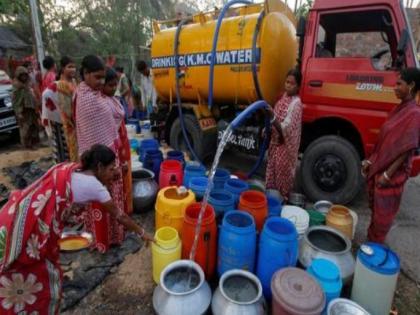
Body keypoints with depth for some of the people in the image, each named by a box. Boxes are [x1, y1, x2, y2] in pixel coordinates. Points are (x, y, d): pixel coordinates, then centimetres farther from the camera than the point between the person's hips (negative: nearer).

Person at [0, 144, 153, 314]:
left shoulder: (70, 169, 10)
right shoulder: (94, 185, -11)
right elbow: (119, 215, 0)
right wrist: (142, 233, 12)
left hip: (17, 216, 9)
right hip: (29, 230, -8)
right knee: (43, 281, 14)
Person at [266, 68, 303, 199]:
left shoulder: (296, 104, -19)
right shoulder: (284, 97, 7)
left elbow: (285, 128, -28)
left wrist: (272, 116, -42)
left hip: (285, 146, -8)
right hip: (276, 142, 8)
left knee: (283, 173, 5)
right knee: (273, 170, 17)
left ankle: (282, 199, 21)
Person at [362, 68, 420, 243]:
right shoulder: (400, 109, 8)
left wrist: (388, 174, -18)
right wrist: (370, 161, 11)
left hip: (392, 172, -8)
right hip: (379, 167, 8)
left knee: (383, 211, 7)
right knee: (375, 207, 20)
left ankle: (375, 245, 24)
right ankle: (370, 239, 37)